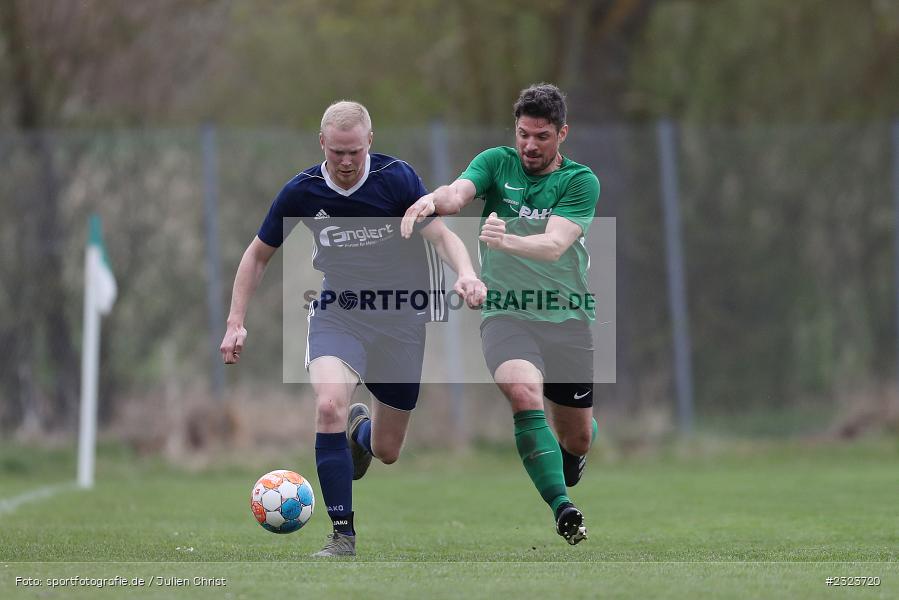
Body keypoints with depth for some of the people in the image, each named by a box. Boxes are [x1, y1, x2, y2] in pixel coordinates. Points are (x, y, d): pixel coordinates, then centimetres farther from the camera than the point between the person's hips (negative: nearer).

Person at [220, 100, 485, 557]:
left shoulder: (396, 177, -13)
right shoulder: (301, 192, -7)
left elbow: (440, 234, -17)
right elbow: (258, 254, 5)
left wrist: (466, 274, -38)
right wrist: (236, 323, -2)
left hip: (402, 317, 0)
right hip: (338, 313, 0)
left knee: (386, 451, 7)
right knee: (329, 405, -30)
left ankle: (361, 430, 49)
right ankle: (342, 536, -20)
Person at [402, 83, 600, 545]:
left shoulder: (581, 182, -3)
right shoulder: (497, 162, 2)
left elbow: (555, 244, -20)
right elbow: (458, 193, -18)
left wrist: (507, 240, -39)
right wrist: (434, 199, -42)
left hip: (568, 317, 1)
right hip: (504, 312, -1)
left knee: (576, 440, 9)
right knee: (524, 392, -31)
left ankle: (568, 453, 48)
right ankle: (561, 509, -32)